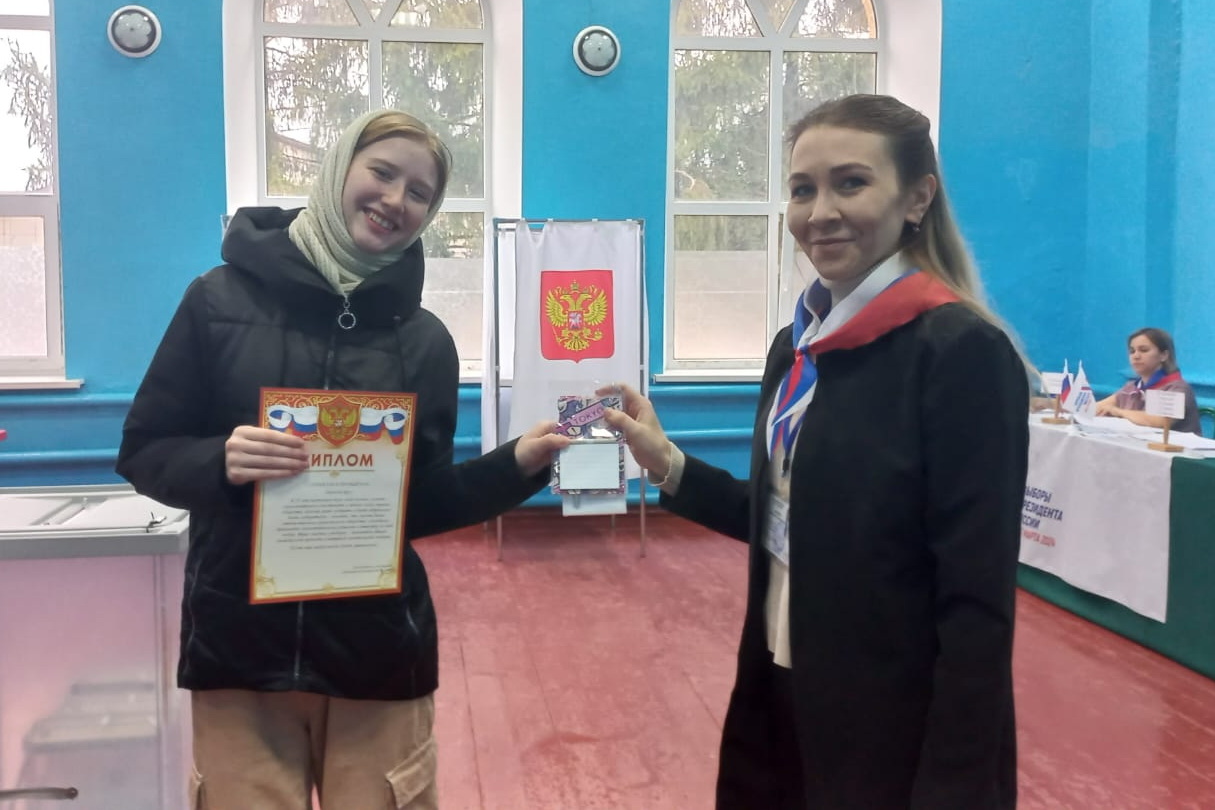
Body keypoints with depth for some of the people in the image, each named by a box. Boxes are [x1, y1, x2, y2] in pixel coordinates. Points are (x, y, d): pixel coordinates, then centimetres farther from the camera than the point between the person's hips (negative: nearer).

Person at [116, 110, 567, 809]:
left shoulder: (424, 339, 1)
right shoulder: (221, 298, -2)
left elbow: (420, 503, 3)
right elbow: (144, 451, 1)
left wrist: (517, 465, -11)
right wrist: (219, 464, -18)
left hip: (376, 654, 1)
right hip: (237, 648, 0)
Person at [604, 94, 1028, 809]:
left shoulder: (963, 351, -17)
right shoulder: (799, 345, 5)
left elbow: (979, 608, -19)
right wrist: (669, 466, -1)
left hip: (897, 730, -7)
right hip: (782, 698, 7)